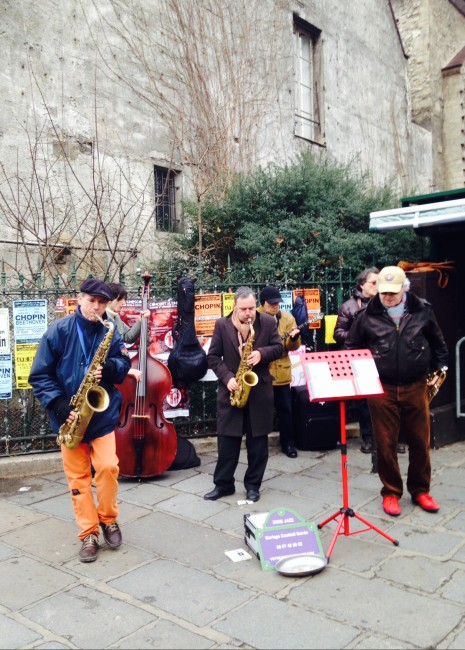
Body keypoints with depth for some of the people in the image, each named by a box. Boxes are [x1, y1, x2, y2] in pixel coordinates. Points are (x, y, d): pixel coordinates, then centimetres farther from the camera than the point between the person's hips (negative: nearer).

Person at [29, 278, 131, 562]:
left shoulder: (110, 333, 1)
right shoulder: (59, 330, -7)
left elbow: (124, 365, 6)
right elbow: (40, 375, -6)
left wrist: (109, 368, -18)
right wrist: (60, 406, -17)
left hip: (102, 413, 1)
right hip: (70, 416, -1)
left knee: (108, 467, -9)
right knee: (78, 475, 6)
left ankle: (108, 519, 17)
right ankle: (89, 534, 18)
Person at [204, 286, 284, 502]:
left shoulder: (268, 322, -2)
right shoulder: (222, 325, -2)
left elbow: (279, 347, 1)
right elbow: (213, 356, -1)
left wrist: (262, 354, -19)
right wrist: (227, 378, -14)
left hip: (259, 390, 0)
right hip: (231, 389, 0)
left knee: (257, 441, 7)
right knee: (227, 440, 6)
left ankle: (253, 485, 21)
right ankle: (223, 484, 19)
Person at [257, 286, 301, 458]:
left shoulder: (287, 318, 4)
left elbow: (292, 346, -1)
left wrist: (294, 338, -22)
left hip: (281, 372, 2)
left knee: (285, 408, 7)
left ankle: (287, 442, 21)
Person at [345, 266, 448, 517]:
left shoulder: (422, 310, 2)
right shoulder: (367, 315, -2)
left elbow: (438, 343, 15)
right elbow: (351, 348, 7)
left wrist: (440, 368, 10)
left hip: (415, 387, 1)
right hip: (381, 388, -1)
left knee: (420, 441, 10)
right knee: (386, 444, 6)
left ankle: (420, 490, 29)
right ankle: (391, 492, 23)